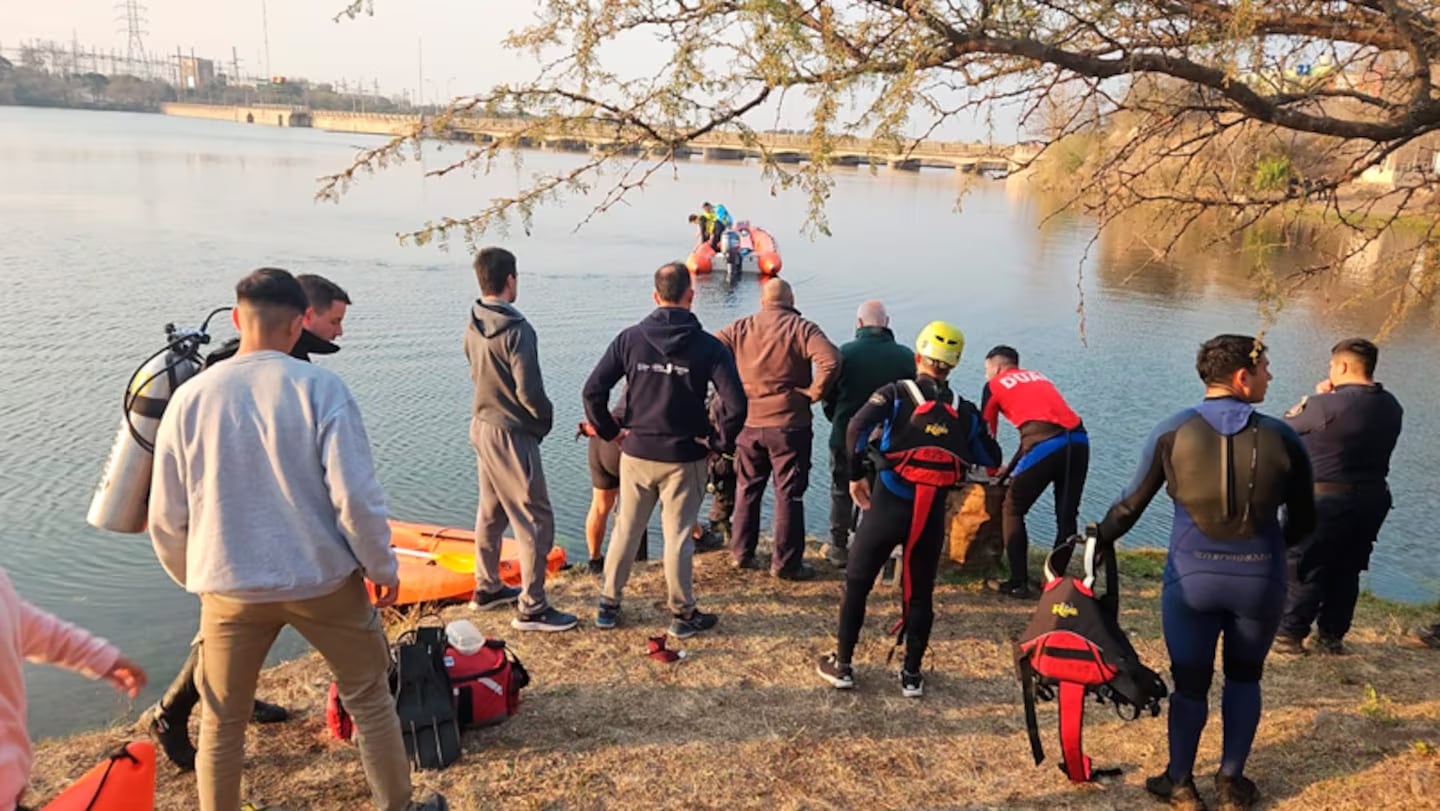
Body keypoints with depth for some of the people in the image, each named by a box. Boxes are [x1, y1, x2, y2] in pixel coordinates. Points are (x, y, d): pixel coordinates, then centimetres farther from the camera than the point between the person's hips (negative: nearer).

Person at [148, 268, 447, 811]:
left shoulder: (190, 398, -4)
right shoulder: (320, 388, -13)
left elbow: (167, 518, 2)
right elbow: (356, 496, -16)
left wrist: (196, 578, 20)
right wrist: (382, 567, -1)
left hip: (231, 587, 2)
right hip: (323, 580, -1)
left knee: (221, 724, 19)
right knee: (369, 699, 17)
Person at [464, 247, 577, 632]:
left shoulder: (473, 326, 3)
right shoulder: (516, 329, -22)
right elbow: (529, 390, -21)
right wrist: (547, 418, -2)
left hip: (482, 425, 9)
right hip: (511, 434, -9)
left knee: (490, 511, 21)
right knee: (535, 520, -1)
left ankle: (487, 588, 34)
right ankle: (532, 609, 5)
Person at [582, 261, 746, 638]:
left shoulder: (630, 338, -4)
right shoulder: (707, 346, -10)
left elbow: (593, 390, -7)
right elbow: (736, 404, -18)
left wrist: (610, 431, 4)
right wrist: (719, 441, -4)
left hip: (636, 453, 2)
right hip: (685, 458, -2)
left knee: (625, 530, 15)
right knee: (678, 536, 7)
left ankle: (608, 606, 25)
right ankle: (683, 614, 19)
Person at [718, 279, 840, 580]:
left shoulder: (740, 328, 3)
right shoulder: (803, 329, -8)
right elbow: (830, 361, -22)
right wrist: (814, 393, -9)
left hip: (747, 422, 4)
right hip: (789, 424, -3)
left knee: (747, 488, 17)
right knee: (789, 493, 5)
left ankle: (741, 553, 24)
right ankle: (786, 562, 9)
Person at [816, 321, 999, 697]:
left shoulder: (896, 393, -2)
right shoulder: (965, 411, 7)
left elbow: (857, 427, -18)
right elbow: (991, 459, 10)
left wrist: (856, 475, -6)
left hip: (888, 506, -2)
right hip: (932, 513, 2)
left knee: (857, 584, 13)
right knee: (920, 593, 17)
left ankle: (842, 665, 19)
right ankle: (911, 674, 21)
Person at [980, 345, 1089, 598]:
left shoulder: (995, 384, 16)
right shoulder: (1039, 377, 32)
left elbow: (987, 432, 20)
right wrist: (1011, 468, 37)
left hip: (1046, 446, -5)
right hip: (1079, 441, 5)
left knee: (1012, 510, 11)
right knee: (1067, 515, 16)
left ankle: (1018, 583, 10)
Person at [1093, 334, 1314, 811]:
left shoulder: (1172, 432, -6)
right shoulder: (1282, 437, -5)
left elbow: (1131, 505, -2)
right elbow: (1303, 521, 4)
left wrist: (1098, 538, 15)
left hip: (1192, 576, 0)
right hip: (1260, 578, 1)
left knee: (1189, 681, 12)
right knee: (1244, 676, 21)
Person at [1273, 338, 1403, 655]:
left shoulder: (1327, 405, -20)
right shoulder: (1391, 407, 5)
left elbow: (1286, 427, -6)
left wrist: (1315, 398, 5)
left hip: (1324, 501, -7)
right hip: (1371, 500, 7)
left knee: (1303, 570, 4)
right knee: (1347, 572, 15)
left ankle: (1288, 635, 9)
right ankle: (1331, 637, 23)